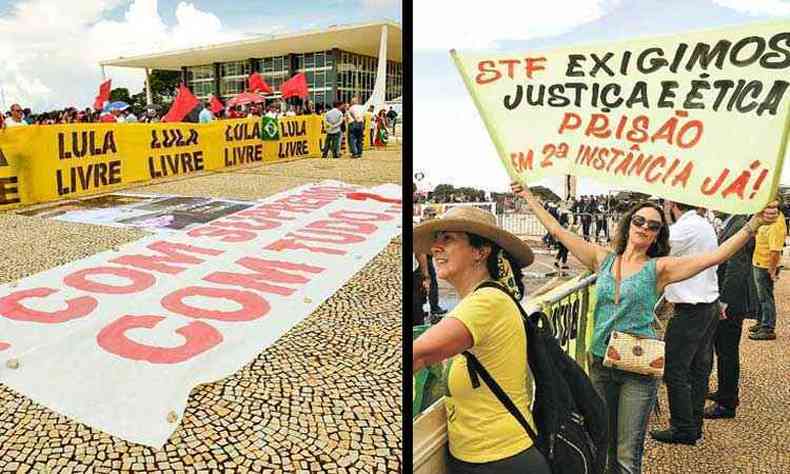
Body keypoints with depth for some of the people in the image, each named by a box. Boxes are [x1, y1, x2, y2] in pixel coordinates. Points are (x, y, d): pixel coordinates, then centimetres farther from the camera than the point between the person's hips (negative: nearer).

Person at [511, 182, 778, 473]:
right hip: (600, 363, 3)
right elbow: (557, 230, 4)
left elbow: (716, 256, -15)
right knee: (606, 445, 18)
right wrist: (529, 197, 5)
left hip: (639, 368, -3)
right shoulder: (603, 259, 3)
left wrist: (754, 223, -26)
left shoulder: (659, 268, -4)